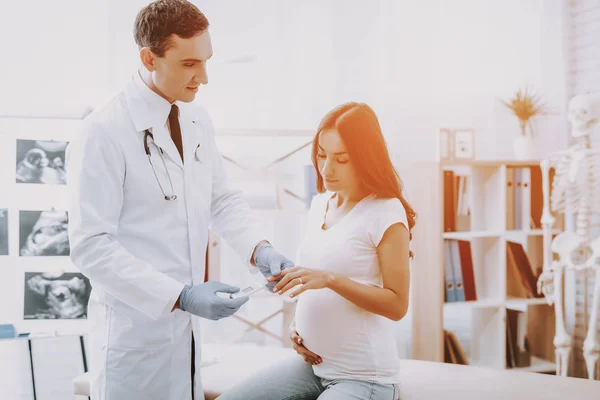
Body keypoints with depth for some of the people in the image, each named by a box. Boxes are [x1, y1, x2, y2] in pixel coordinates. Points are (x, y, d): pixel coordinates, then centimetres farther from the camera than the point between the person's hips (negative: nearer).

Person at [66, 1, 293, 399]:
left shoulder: (198, 121, 4)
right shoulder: (105, 132, -17)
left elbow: (223, 199, 13)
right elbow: (91, 246, -19)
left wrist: (259, 248, -6)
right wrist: (180, 296, -24)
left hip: (185, 323, 7)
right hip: (135, 326, -6)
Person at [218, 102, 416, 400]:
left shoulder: (386, 213, -14)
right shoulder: (320, 203, 8)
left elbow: (397, 304, -15)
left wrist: (331, 279, -25)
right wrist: (297, 324, 2)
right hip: (312, 363, 7)